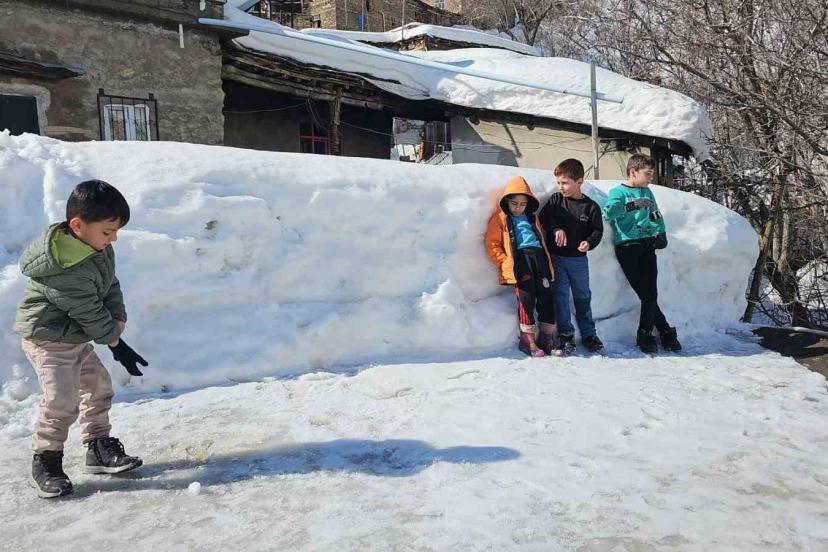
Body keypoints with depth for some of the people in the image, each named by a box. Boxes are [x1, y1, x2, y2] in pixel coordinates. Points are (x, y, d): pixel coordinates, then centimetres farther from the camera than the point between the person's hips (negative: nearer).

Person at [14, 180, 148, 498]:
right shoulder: (67, 270, -32)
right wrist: (115, 343, -14)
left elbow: (111, 284, 7)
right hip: (47, 338, -10)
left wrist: (117, 319, -6)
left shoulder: (98, 247, -3)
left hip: (76, 337, 10)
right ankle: (45, 462, 3)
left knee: (98, 386, 14)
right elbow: (89, 313, -25)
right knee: (62, 401, -16)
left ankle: (99, 448, 26)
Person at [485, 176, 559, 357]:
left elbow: (542, 238, 29)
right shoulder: (500, 218, 9)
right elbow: (492, 245, 2)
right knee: (526, 298, -13)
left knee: (546, 297, -2)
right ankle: (527, 339, -4)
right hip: (519, 258, -5)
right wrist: (506, 263, -8)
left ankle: (546, 338, 5)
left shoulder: (531, 217, 25)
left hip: (538, 256, 5)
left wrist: (547, 262, 16)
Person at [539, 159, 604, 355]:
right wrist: (556, 229, -18)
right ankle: (565, 333, 8)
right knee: (560, 295, 0)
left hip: (578, 258, 0)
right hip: (556, 256, 0)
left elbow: (597, 230, -2)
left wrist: (589, 242, -22)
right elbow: (543, 217, -2)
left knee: (583, 296, 10)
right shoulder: (556, 199, 1)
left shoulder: (591, 207, -3)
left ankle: (588, 334, 21)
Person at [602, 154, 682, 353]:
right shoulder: (618, 192, 2)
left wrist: (661, 234, 14)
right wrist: (631, 205, -26)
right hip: (627, 246, -5)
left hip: (647, 245, 5)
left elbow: (656, 216, 28)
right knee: (645, 293, -6)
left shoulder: (647, 192, 20)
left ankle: (645, 335, 8)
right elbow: (608, 213, -16)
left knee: (650, 293, -5)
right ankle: (666, 332, 7)